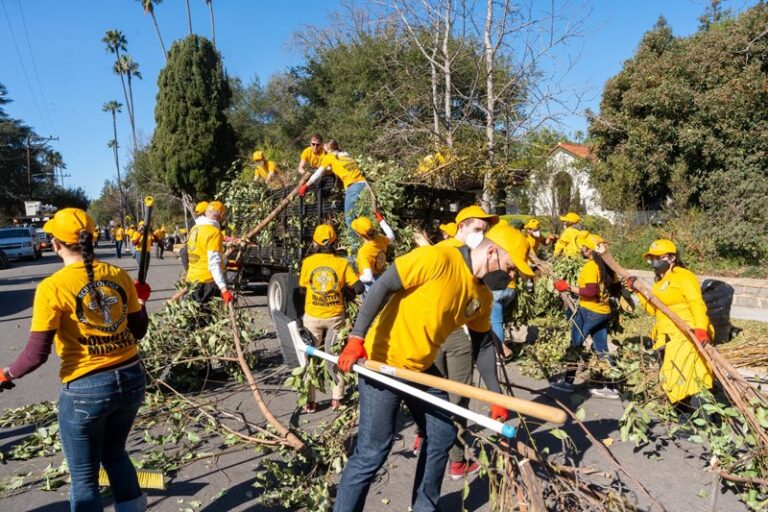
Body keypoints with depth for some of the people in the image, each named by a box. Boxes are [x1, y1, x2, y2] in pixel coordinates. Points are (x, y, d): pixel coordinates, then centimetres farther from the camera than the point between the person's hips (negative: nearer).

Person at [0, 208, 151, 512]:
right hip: (132, 380, 5)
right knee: (115, 454, 29)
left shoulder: (52, 287, -13)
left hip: (86, 390, -5)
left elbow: (37, 354, -12)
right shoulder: (118, 275, -1)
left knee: (84, 476, 17)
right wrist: (140, 300, 23)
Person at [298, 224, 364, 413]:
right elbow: (359, 287, -10)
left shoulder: (308, 262, -6)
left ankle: (310, 401, 16)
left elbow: (302, 288, 3)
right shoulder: (342, 263, -8)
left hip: (312, 316, 0)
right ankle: (337, 398, 20)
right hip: (335, 316, 0)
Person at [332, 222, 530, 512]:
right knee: (372, 452, -7)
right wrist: (356, 338, -27)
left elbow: (483, 346, 14)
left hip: (422, 369, 9)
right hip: (381, 362, -8)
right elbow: (382, 287, -21)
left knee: (443, 435, 15)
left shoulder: (483, 297, 5)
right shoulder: (437, 258, -20)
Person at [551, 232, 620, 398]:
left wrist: (568, 288, -20)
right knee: (602, 350, 11)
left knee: (575, 346, 5)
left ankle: (568, 381, 13)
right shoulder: (607, 266, 8)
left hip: (588, 312, -8)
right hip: (604, 313, 8)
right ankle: (610, 387, 13)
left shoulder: (590, 266, -17)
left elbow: (590, 292, -24)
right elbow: (616, 288, 14)